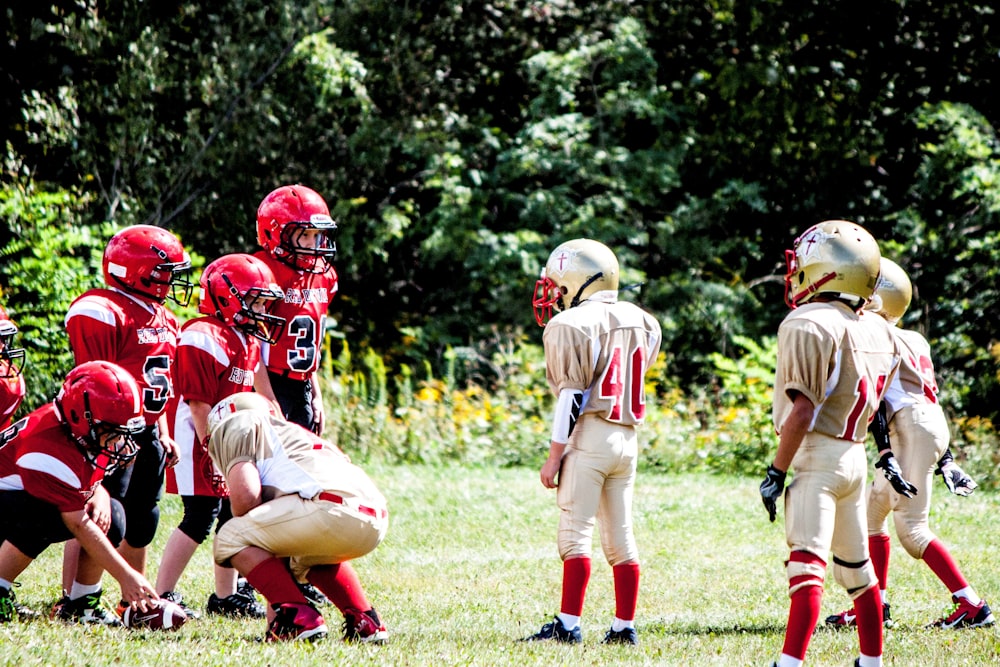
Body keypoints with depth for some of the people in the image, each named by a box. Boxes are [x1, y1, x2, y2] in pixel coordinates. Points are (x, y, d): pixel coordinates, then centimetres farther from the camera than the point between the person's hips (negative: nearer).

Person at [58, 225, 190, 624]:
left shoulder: (162, 320, 16)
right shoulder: (103, 313, -15)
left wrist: (162, 434, 20)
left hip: (146, 431, 9)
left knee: (141, 522, 14)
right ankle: (73, 601, -7)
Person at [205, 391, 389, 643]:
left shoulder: (237, 426, 17)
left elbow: (245, 495, -3)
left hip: (334, 506, -9)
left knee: (230, 539, 6)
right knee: (303, 555, 38)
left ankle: (299, 618, -4)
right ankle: (365, 621, 20)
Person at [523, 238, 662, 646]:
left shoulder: (572, 325, -10)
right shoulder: (639, 323, 11)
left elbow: (572, 396, -13)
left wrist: (554, 455, -11)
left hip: (589, 438, -7)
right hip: (627, 440, 7)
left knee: (575, 534, -5)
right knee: (620, 539, 9)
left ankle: (568, 625, -8)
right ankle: (624, 626, 10)